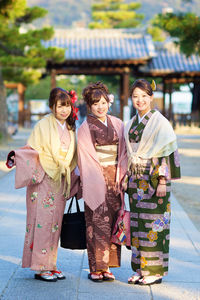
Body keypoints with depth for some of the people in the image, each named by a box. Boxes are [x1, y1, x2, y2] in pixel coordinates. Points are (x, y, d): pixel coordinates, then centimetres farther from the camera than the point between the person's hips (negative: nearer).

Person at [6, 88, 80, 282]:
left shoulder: (70, 129, 11)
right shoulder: (44, 125, -6)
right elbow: (32, 149, -8)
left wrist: (73, 182, 19)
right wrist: (16, 157, -26)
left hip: (60, 181, 6)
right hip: (43, 180, -6)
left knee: (55, 223, 8)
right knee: (42, 222, -5)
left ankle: (50, 264, 17)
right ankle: (40, 268, 1)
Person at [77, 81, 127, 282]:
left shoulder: (118, 125, 12)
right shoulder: (85, 128, 0)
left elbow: (124, 151, 13)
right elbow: (85, 158, -3)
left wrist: (122, 175, 3)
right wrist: (96, 180, -9)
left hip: (115, 178, 4)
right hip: (96, 180, -4)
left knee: (112, 220, 4)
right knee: (97, 221, -5)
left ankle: (107, 266, 11)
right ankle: (96, 268, 2)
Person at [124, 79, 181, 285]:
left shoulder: (160, 122, -8)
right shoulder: (131, 125, 12)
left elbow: (167, 153, -12)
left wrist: (163, 181, -17)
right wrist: (128, 180, 13)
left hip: (154, 178, -6)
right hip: (136, 181, 7)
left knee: (154, 223, -3)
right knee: (137, 223, 8)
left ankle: (156, 271, 6)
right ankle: (140, 269, 17)